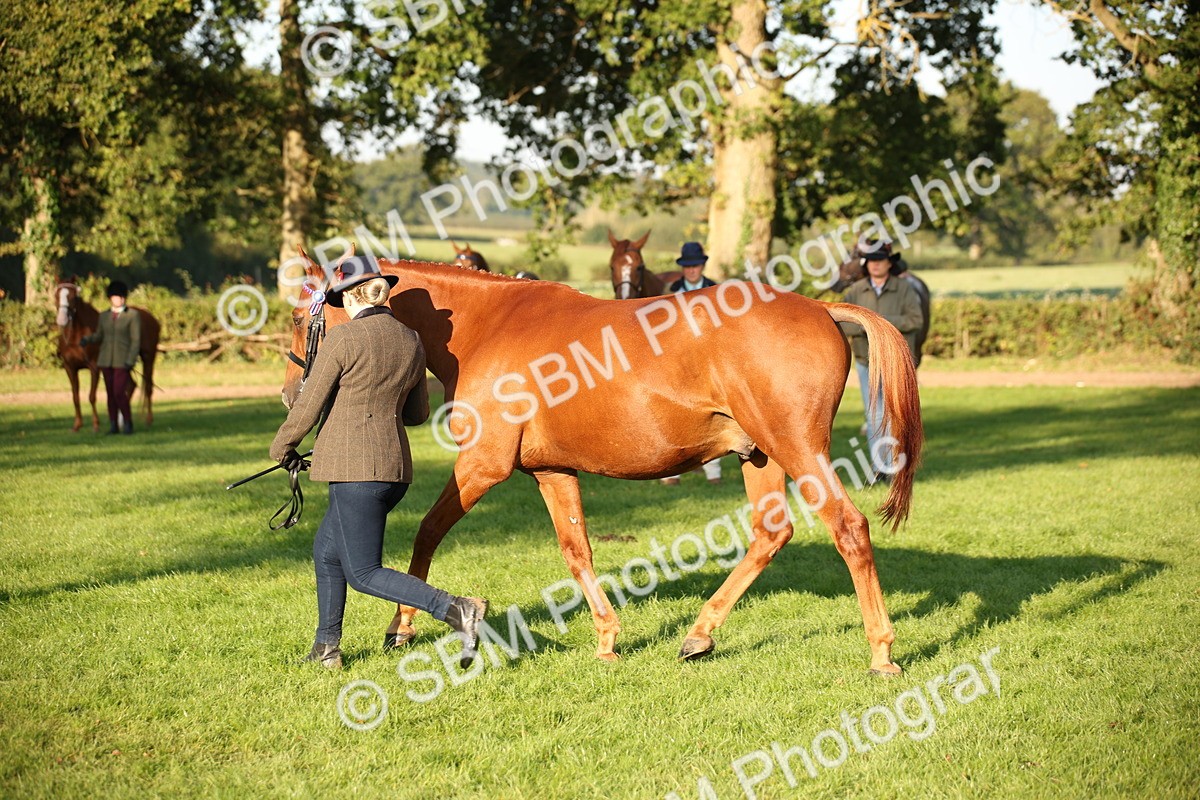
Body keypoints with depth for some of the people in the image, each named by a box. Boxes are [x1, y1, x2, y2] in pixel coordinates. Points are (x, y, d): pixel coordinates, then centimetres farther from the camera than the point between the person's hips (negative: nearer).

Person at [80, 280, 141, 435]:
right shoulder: (104, 316, 11)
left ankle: (128, 422, 4)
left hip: (123, 361, -4)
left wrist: (130, 361, -15)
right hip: (106, 360, 4)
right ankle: (113, 425, 14)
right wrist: (87, 340, -8)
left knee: (119, 392, -12)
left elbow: (136, 340, -6)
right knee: (110, 393, 7)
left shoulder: (133, 315, -2)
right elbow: (99, 335, 14)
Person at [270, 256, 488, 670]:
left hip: (355, 467, -8)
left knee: (363, 573, -2)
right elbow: (417, 413, 17)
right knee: (327, 547, 23)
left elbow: (307, 407, -7)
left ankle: (457, 609, -18)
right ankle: (326, 647, 27)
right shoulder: (411, 341, 8)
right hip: (396, 466, 8)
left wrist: (281, 447, 10)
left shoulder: (343, 338, -12)